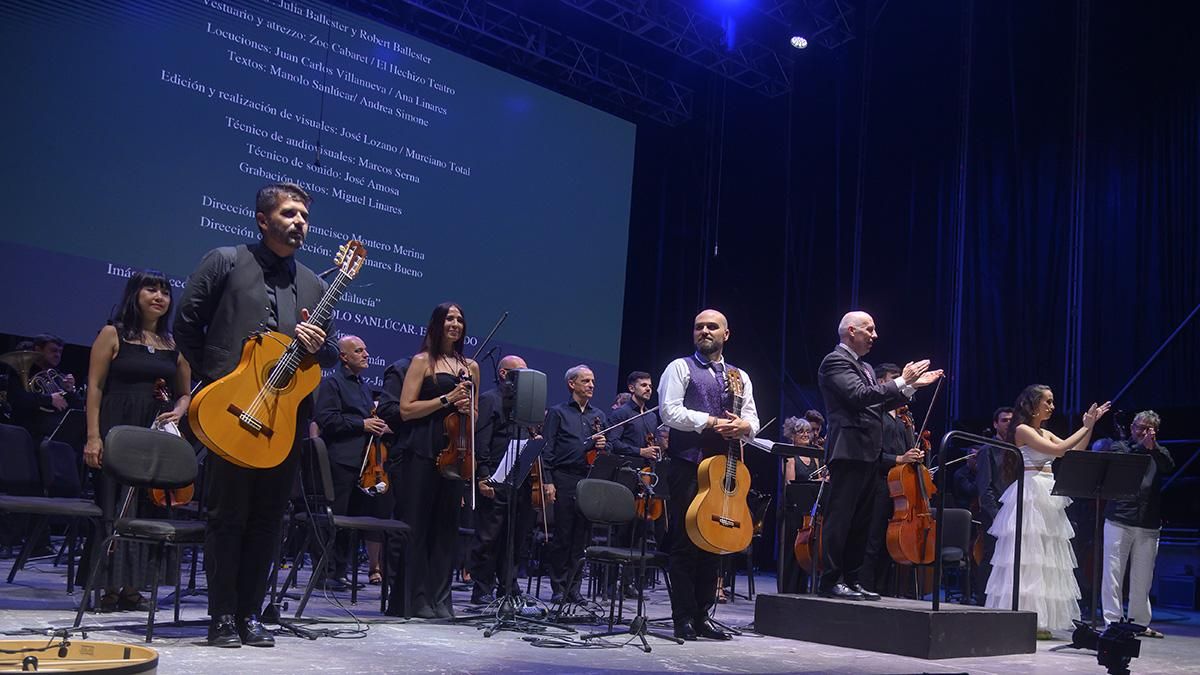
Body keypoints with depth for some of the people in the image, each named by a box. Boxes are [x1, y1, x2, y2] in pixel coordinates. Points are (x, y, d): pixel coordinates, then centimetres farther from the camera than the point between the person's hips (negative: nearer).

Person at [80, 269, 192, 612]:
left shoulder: (174, 344, 13)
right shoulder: (113, 335, 3)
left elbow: (185, 394, 19)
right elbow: (95, 387, -2)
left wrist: (178, 412, -4)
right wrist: (93, 437, -10)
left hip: (159, 435, 4)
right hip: (117, 431, -3)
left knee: (148, 508, 2)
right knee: (113, 506, -3)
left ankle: (132, 586, 8)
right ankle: (107, 586, 3)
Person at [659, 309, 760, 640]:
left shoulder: (739, 376, 20)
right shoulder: (680, 368, 6)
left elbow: (753, 420, 14)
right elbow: (670, 411, -7)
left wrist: (743, 426, -10)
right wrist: (711, 422, -14)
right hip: (687, 464, -5)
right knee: (684, 542, -4)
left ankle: (702, 615, 15)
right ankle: (683, 618, 1)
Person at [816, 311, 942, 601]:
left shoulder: (864, 367, 22)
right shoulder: (836, 360, -8)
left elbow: (881, 402, 20)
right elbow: (860, 395, -19)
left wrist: (912, 385, 13)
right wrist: (901, 381, -15)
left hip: (868, 454, 10)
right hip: (849, 451, -10)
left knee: (861, 522, 11)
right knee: (840, 519, -7)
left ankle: (851, 580, 17)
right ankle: (831, 581, -4)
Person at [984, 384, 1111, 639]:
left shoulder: (1046, 433, 18)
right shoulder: (1022, 430, -7)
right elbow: (1059, 450, -15)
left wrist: (1090, 425, 9)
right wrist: (1085, 427, -8)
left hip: (1047, 498, 9)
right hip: (1030, 492, -9)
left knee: (1046, 557, 6)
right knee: (1028, 556, -8)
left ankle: (1039, 620, 9)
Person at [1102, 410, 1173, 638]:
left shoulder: (1159, 453, 16)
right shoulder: (1120, 447, 9)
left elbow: (1169, 467, -5)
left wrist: (1154, 446, -18)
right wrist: (1142, 446, -19)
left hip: (1149, 525, 3)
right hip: (1119, 520, -3)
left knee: (1142, 576, 6)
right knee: (1113, 572, -3)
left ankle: (1139, 622, 16)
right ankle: (1112, 620, 1)